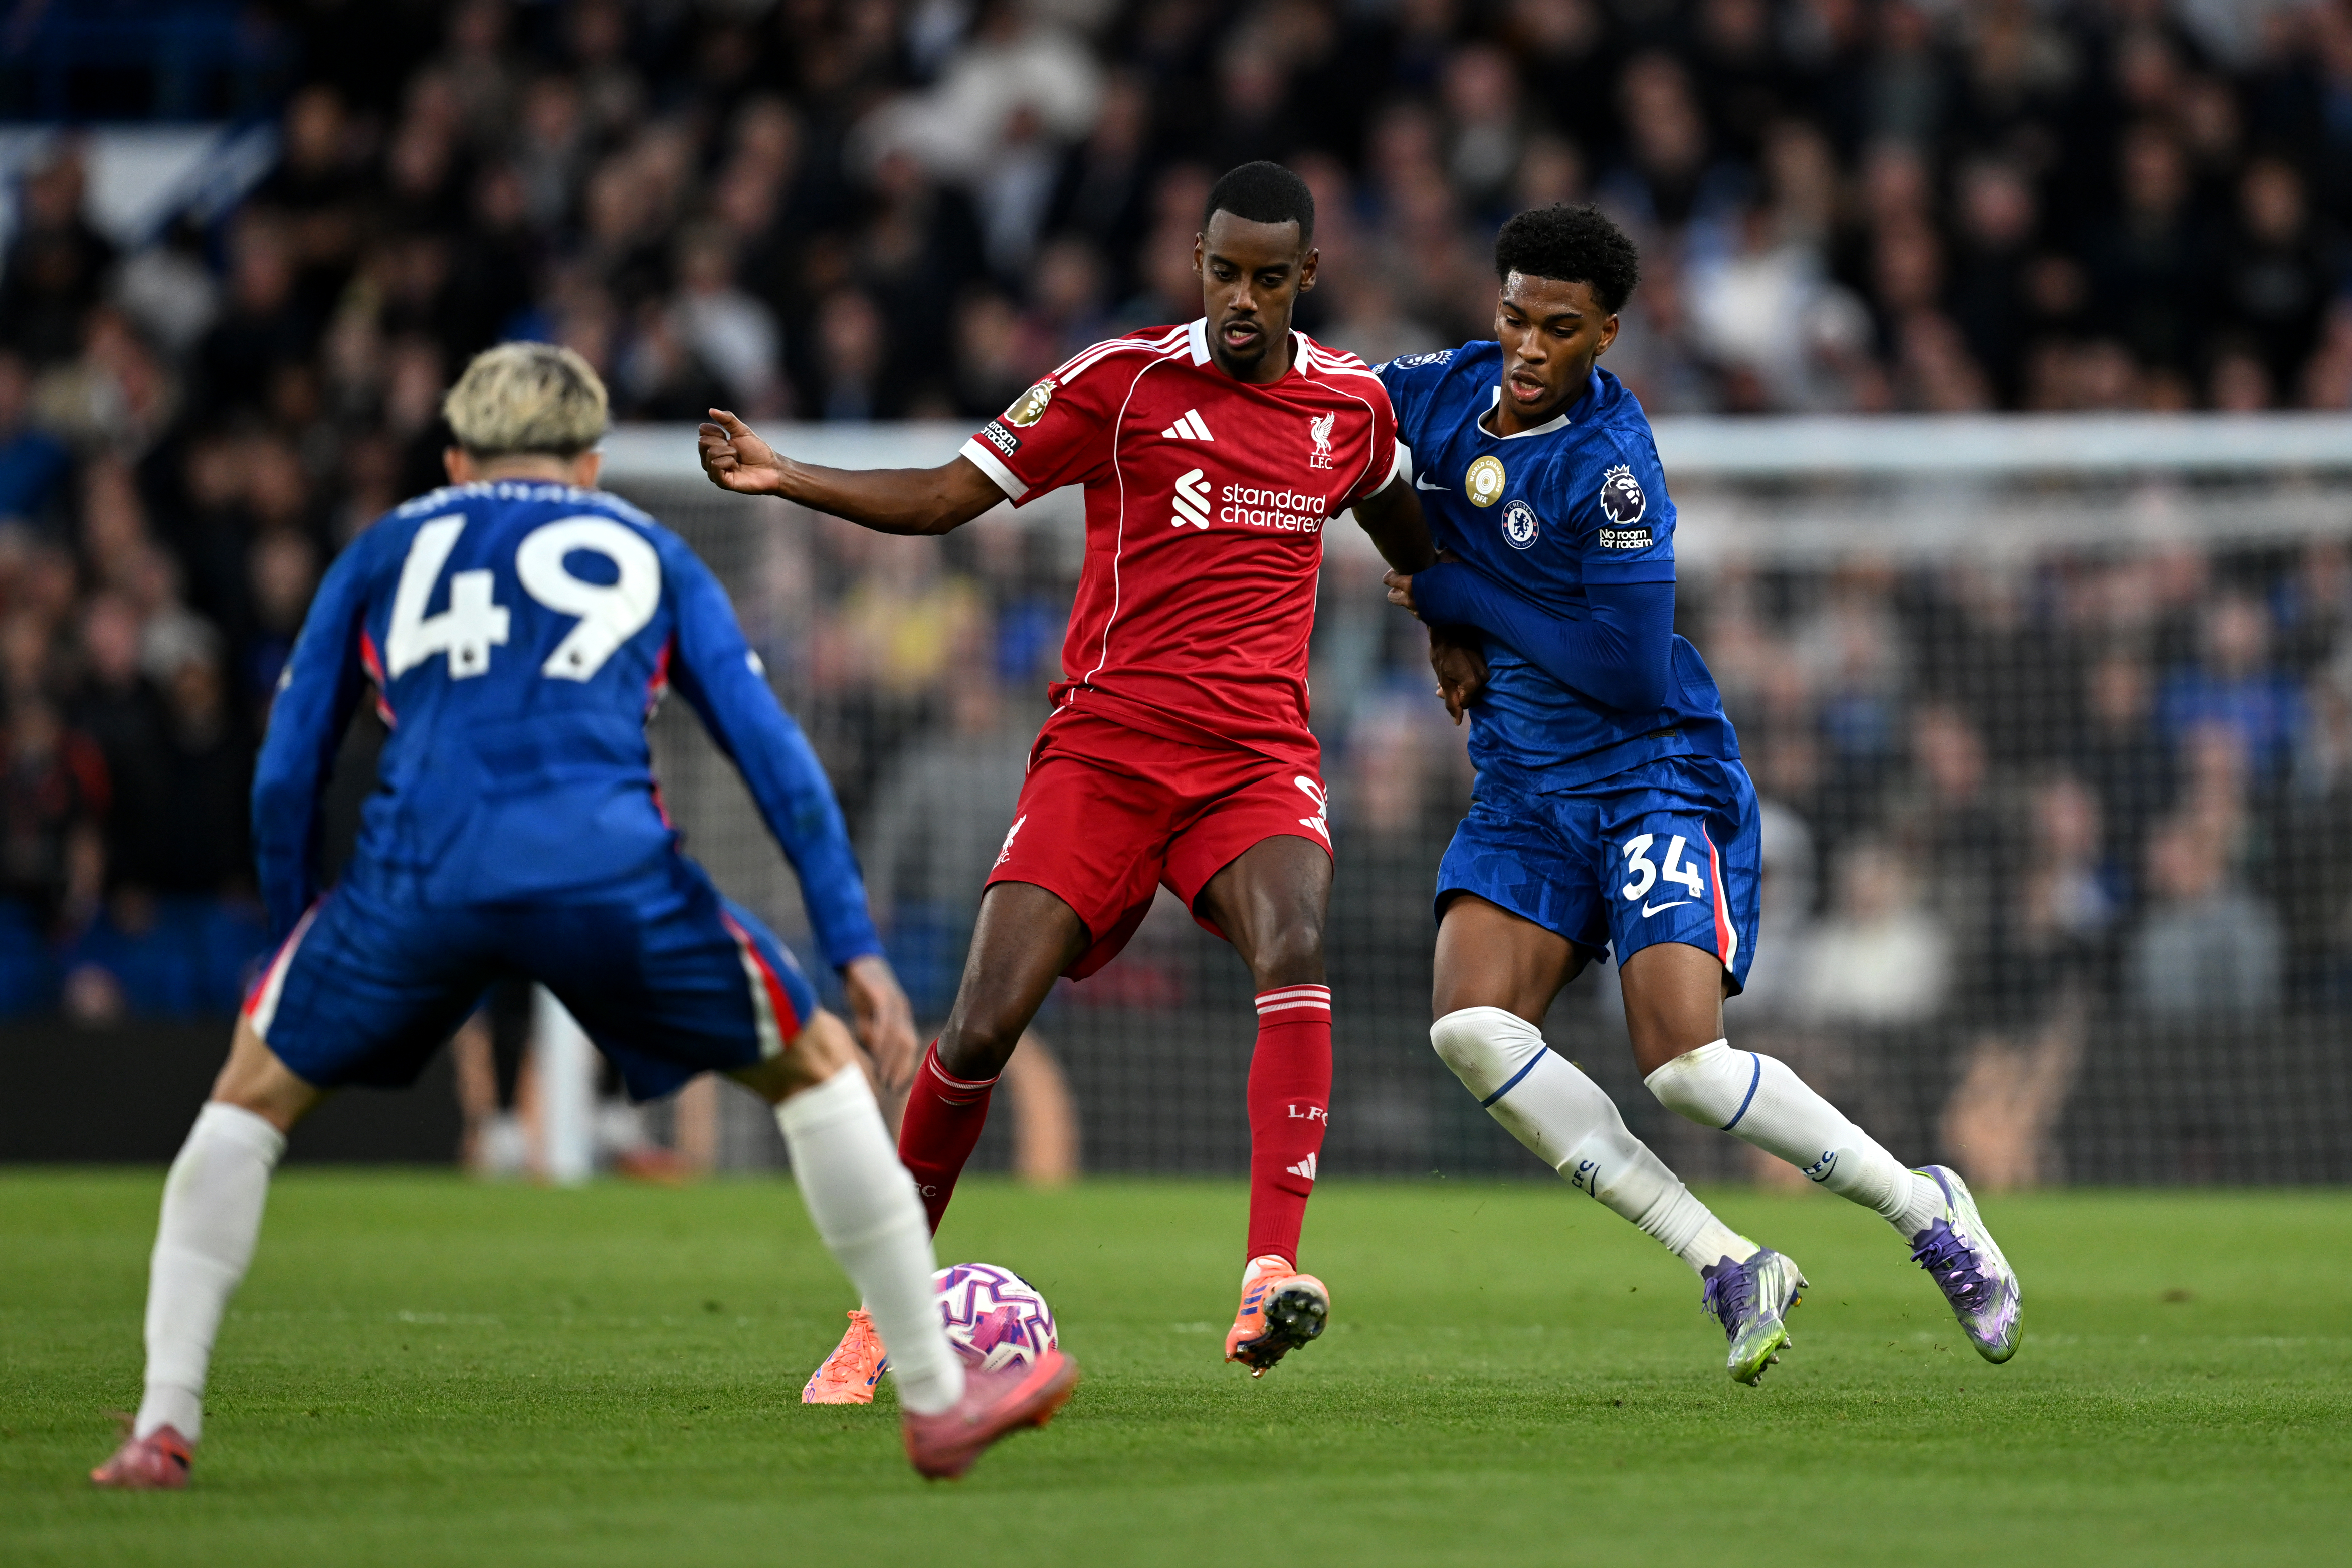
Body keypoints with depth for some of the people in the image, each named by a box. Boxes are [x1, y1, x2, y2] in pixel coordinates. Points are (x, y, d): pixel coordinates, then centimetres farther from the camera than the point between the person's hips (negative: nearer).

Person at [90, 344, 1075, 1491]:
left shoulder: (385, 553, 28)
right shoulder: (649, 555, 27)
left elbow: (285, 770, 23)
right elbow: (773, 755, 19)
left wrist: (295, 934, 33)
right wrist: (854, 946, 18)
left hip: (418, 875, 1)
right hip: (607, 870, -1)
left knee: (253, 1093, 23)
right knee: (816, 1070, 21)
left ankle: (163, 1425, 11)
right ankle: (937, 1401, 20)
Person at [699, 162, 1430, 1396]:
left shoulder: (1355, 403, 9)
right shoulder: (1123, 379, -1)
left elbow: (1397, 518, 34)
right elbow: (942, 499, 2)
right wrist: (781, 478, -10)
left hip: (1256, 761, 1)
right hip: (1103, 748, -1)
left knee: (1295, 950, -31)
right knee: (982, 1025, -11)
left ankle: (1268, 1282, -38)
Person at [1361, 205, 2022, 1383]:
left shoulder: (1608, 466, -19)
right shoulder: (1449, 389, 1)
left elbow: (1628, 667, -21)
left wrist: (1460, 597, -13)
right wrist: (1445, 624, 8)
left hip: (1652, 769, -7)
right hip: (1523, 790, 7)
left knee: (1685, 1064, -20)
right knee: (1472, 1028, -17)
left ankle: (1930, 1213, 5)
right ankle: (1728, 1270, -10)